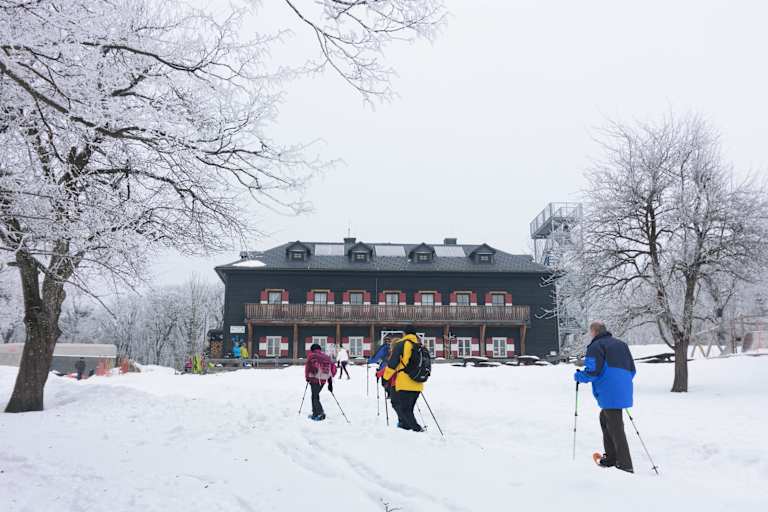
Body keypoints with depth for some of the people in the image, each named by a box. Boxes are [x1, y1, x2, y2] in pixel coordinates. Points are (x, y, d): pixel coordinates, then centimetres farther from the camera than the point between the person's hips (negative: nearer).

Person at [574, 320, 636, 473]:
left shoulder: (596, 346, -6)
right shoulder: (621, 344, 19)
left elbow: (592, 371, -15)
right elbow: (632, 370, 20)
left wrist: (578, 376, 3)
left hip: (609, 393, -9)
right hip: (623, 391, 9)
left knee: (615, 427, -4)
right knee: (605, 418, 24)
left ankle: (625, 465, -3)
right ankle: (611, 457, 28)